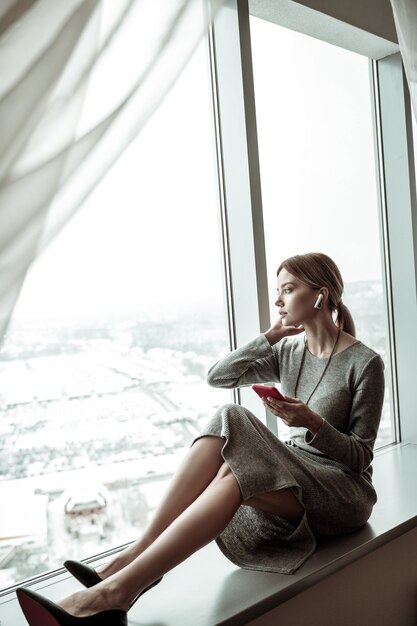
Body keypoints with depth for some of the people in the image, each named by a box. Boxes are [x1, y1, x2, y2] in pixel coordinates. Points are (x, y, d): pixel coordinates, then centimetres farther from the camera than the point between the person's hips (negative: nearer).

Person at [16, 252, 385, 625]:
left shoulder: (364, 363, -8)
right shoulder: (288, 351, 9)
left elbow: (361, 457, -7)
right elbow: (217, 376, 1)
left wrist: (313, 423, -24)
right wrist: (270, 338, -6)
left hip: (345, 493, -5)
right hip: (294, 479, 5)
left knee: (234, 478, -36)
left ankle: (116, 589, -35)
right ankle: (131, 561, -28)